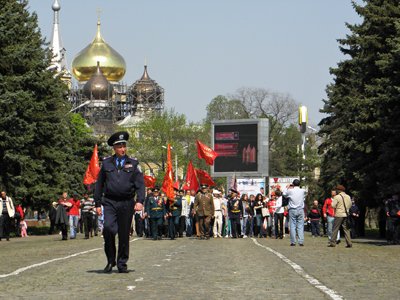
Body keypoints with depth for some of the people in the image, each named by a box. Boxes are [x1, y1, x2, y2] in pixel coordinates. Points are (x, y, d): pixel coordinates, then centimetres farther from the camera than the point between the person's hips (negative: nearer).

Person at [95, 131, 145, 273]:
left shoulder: (133, 163, 6)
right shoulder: (106, 163, 9)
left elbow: (140, 184, 2)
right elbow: (99, 184, 13)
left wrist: (139, 201, -12)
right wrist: (98, 203, 9)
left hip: (127, 203, 0)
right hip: (110, 202, 0)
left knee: (124, 234, 4)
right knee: (108, 228, -19)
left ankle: (122, 264, 17)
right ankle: (110, 260, -3)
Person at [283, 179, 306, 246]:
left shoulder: (290, 191, -6)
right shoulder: (303, 191, -1)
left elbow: (284, 194, 12)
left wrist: (287, 187, 28)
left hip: (292, 210, -1)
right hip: (300, 210, 1)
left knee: (292, 226, 2)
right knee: (300, 226, 2)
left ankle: (293, 242, 0)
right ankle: (301, 241, -4)